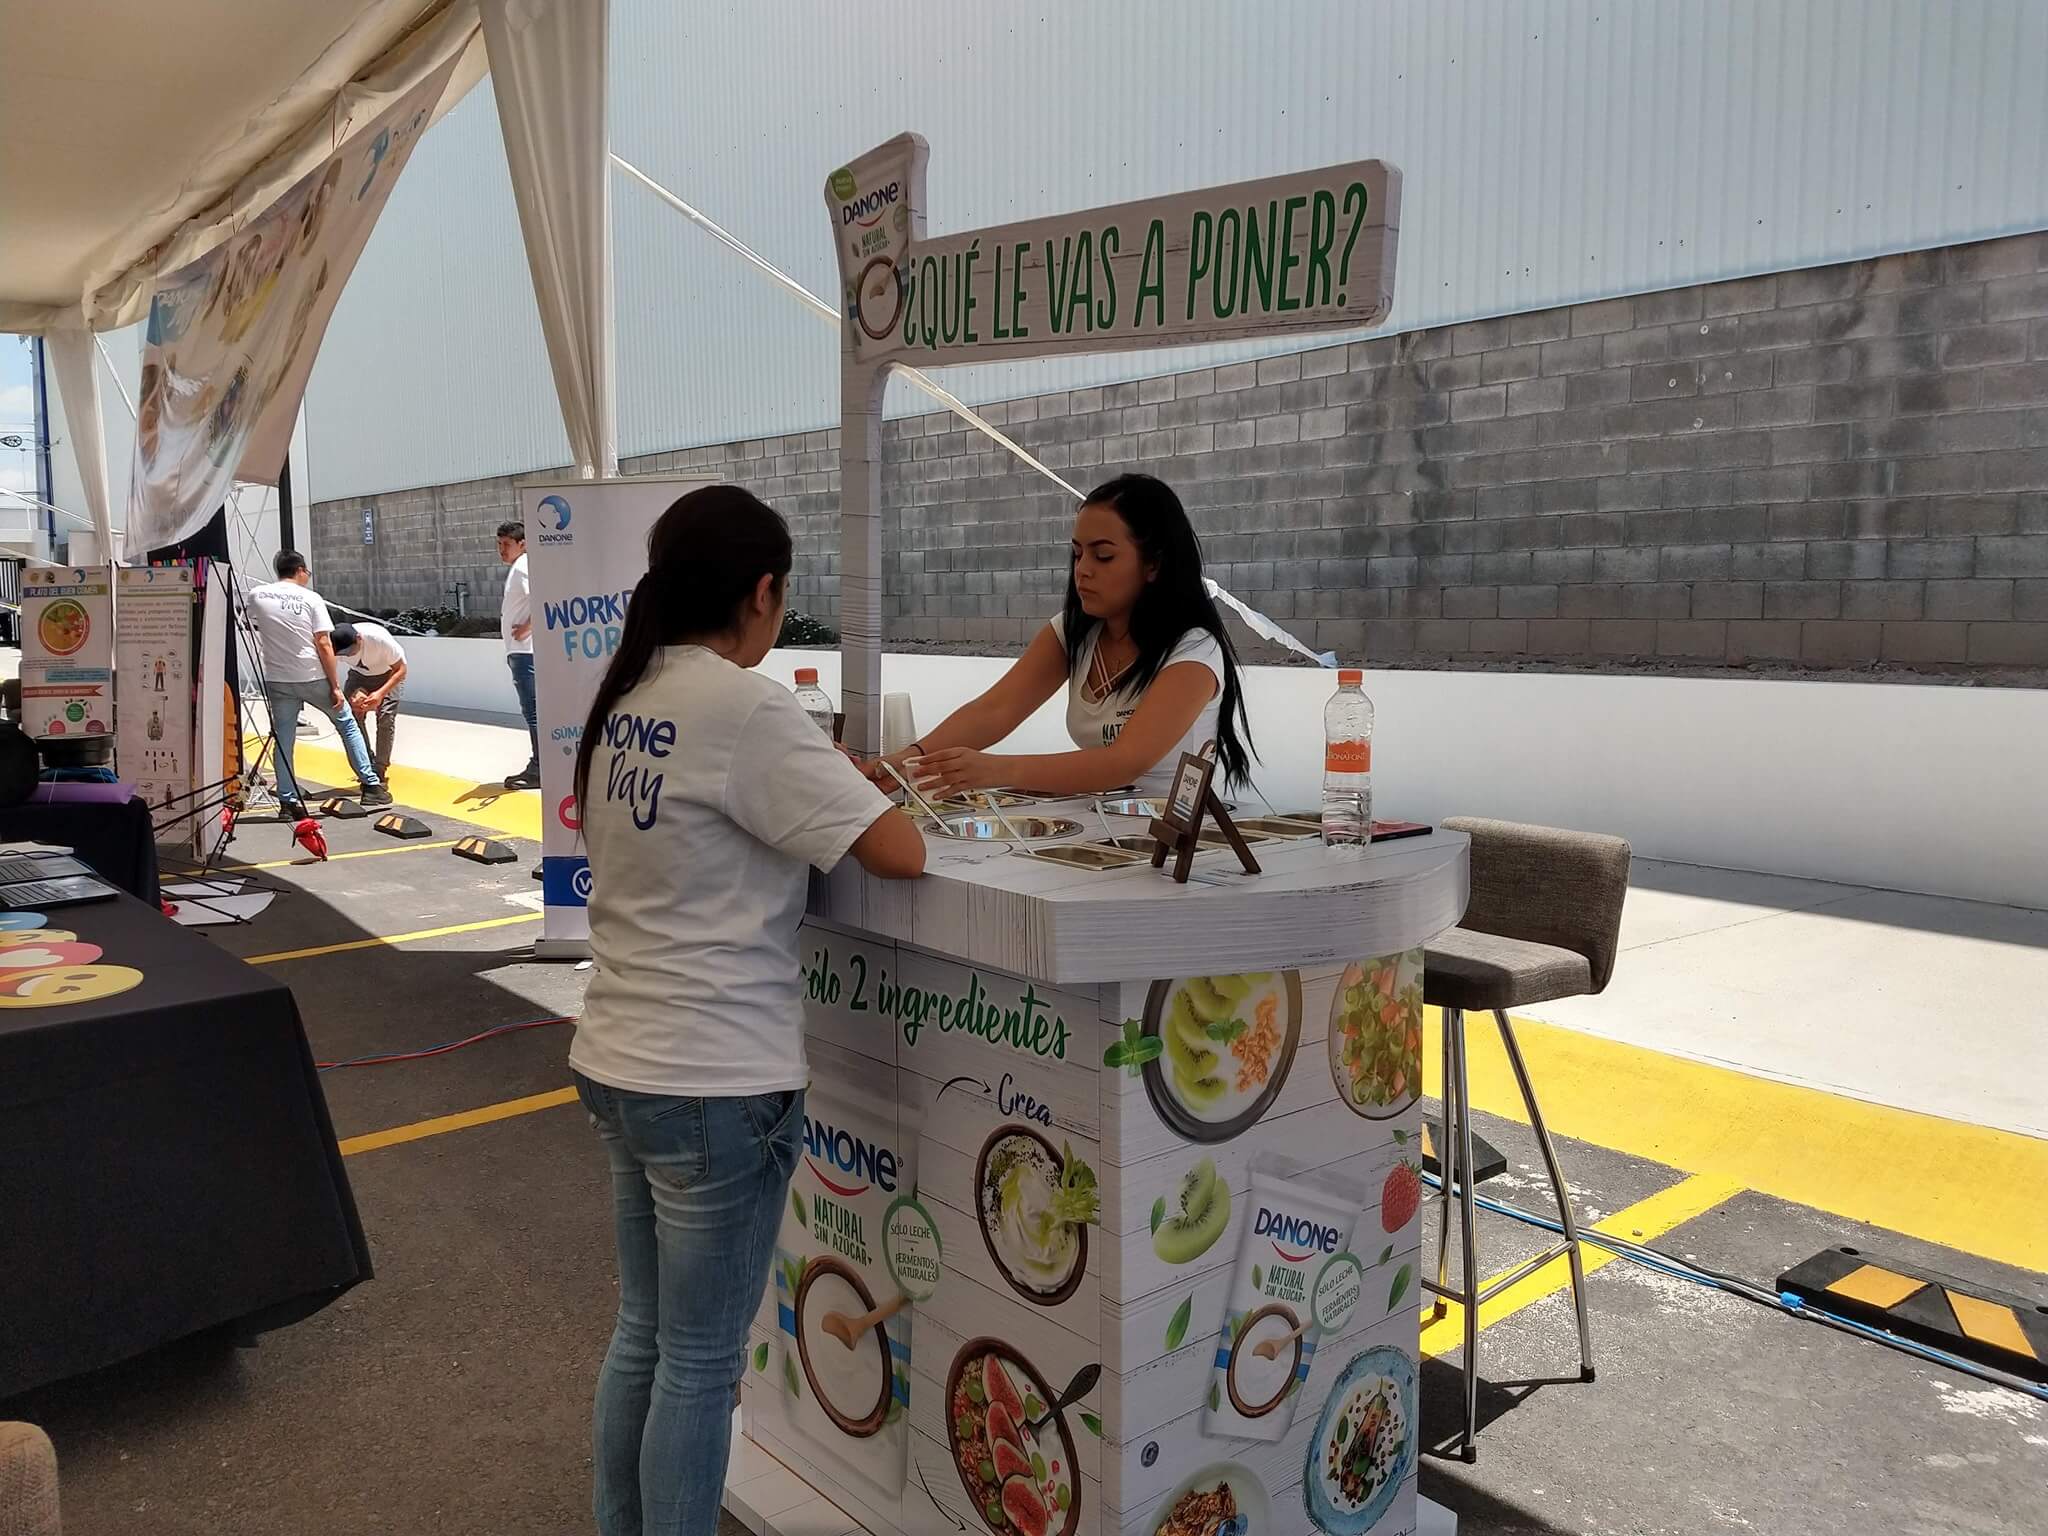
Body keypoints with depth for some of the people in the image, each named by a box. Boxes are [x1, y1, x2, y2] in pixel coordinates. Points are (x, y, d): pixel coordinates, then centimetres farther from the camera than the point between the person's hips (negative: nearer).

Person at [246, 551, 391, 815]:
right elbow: (324, 645, -12)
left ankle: (288, 801, 9)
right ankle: (370, 785, 13)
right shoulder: (311, 599, -8)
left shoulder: (257, 596, 2)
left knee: (284, 739, 10)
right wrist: (336, 687, -10)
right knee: (347, 723, 13)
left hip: (277, 681, 3)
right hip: (313, 678, -3)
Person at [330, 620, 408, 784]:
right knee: (351, 714, -12)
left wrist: (381, 693, -38)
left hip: (389, 674, -3)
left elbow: (400, 670, -26)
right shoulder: (335, 645, -29)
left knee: (385, 717, -16)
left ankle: (380, 769, -4)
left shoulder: (380, 639, -38)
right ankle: (368, 761, 7)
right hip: (359, 675, 3)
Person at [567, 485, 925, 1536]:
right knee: (701, 1367, 8)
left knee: (642, 1336, 21)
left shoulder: (623, 699, 6)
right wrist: (866, 797, 2)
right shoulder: (745, 708, -18)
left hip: (617, 1063, 8)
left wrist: (827, 782, 9)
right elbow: (899, 853, -19)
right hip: (715, 1083, -8)